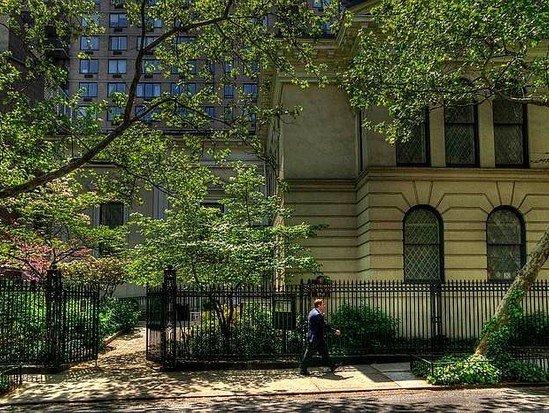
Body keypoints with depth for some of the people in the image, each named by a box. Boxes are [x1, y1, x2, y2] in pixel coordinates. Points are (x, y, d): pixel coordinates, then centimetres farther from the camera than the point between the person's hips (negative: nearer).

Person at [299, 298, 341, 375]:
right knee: (309, 354, 0)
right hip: (314, 338, -10)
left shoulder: (313, 312, 9)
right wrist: (335, 331, -10)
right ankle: (302, 369, 10)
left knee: (324, 350, 15)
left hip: (318, 338, 10)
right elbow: (325, 326, -21)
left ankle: (331, 366, 23)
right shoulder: (317, 315, -23)